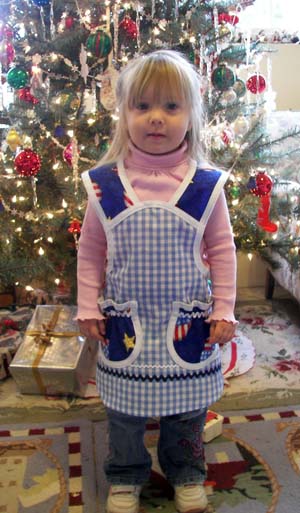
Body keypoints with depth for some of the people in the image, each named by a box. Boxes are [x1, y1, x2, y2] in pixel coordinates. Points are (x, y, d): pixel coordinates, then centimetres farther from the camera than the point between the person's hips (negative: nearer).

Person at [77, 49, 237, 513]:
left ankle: (186, 475, 43)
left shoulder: (206, 185, -8)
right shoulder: (104, 184, -7)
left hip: (188, 320, 0)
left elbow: (221, 250, -1)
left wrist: (224, 310, -2)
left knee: (187, 407, 17)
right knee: (124, 408, 17)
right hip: (125, 321, 1)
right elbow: (90, 251, 1)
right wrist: (88, 306, 1)